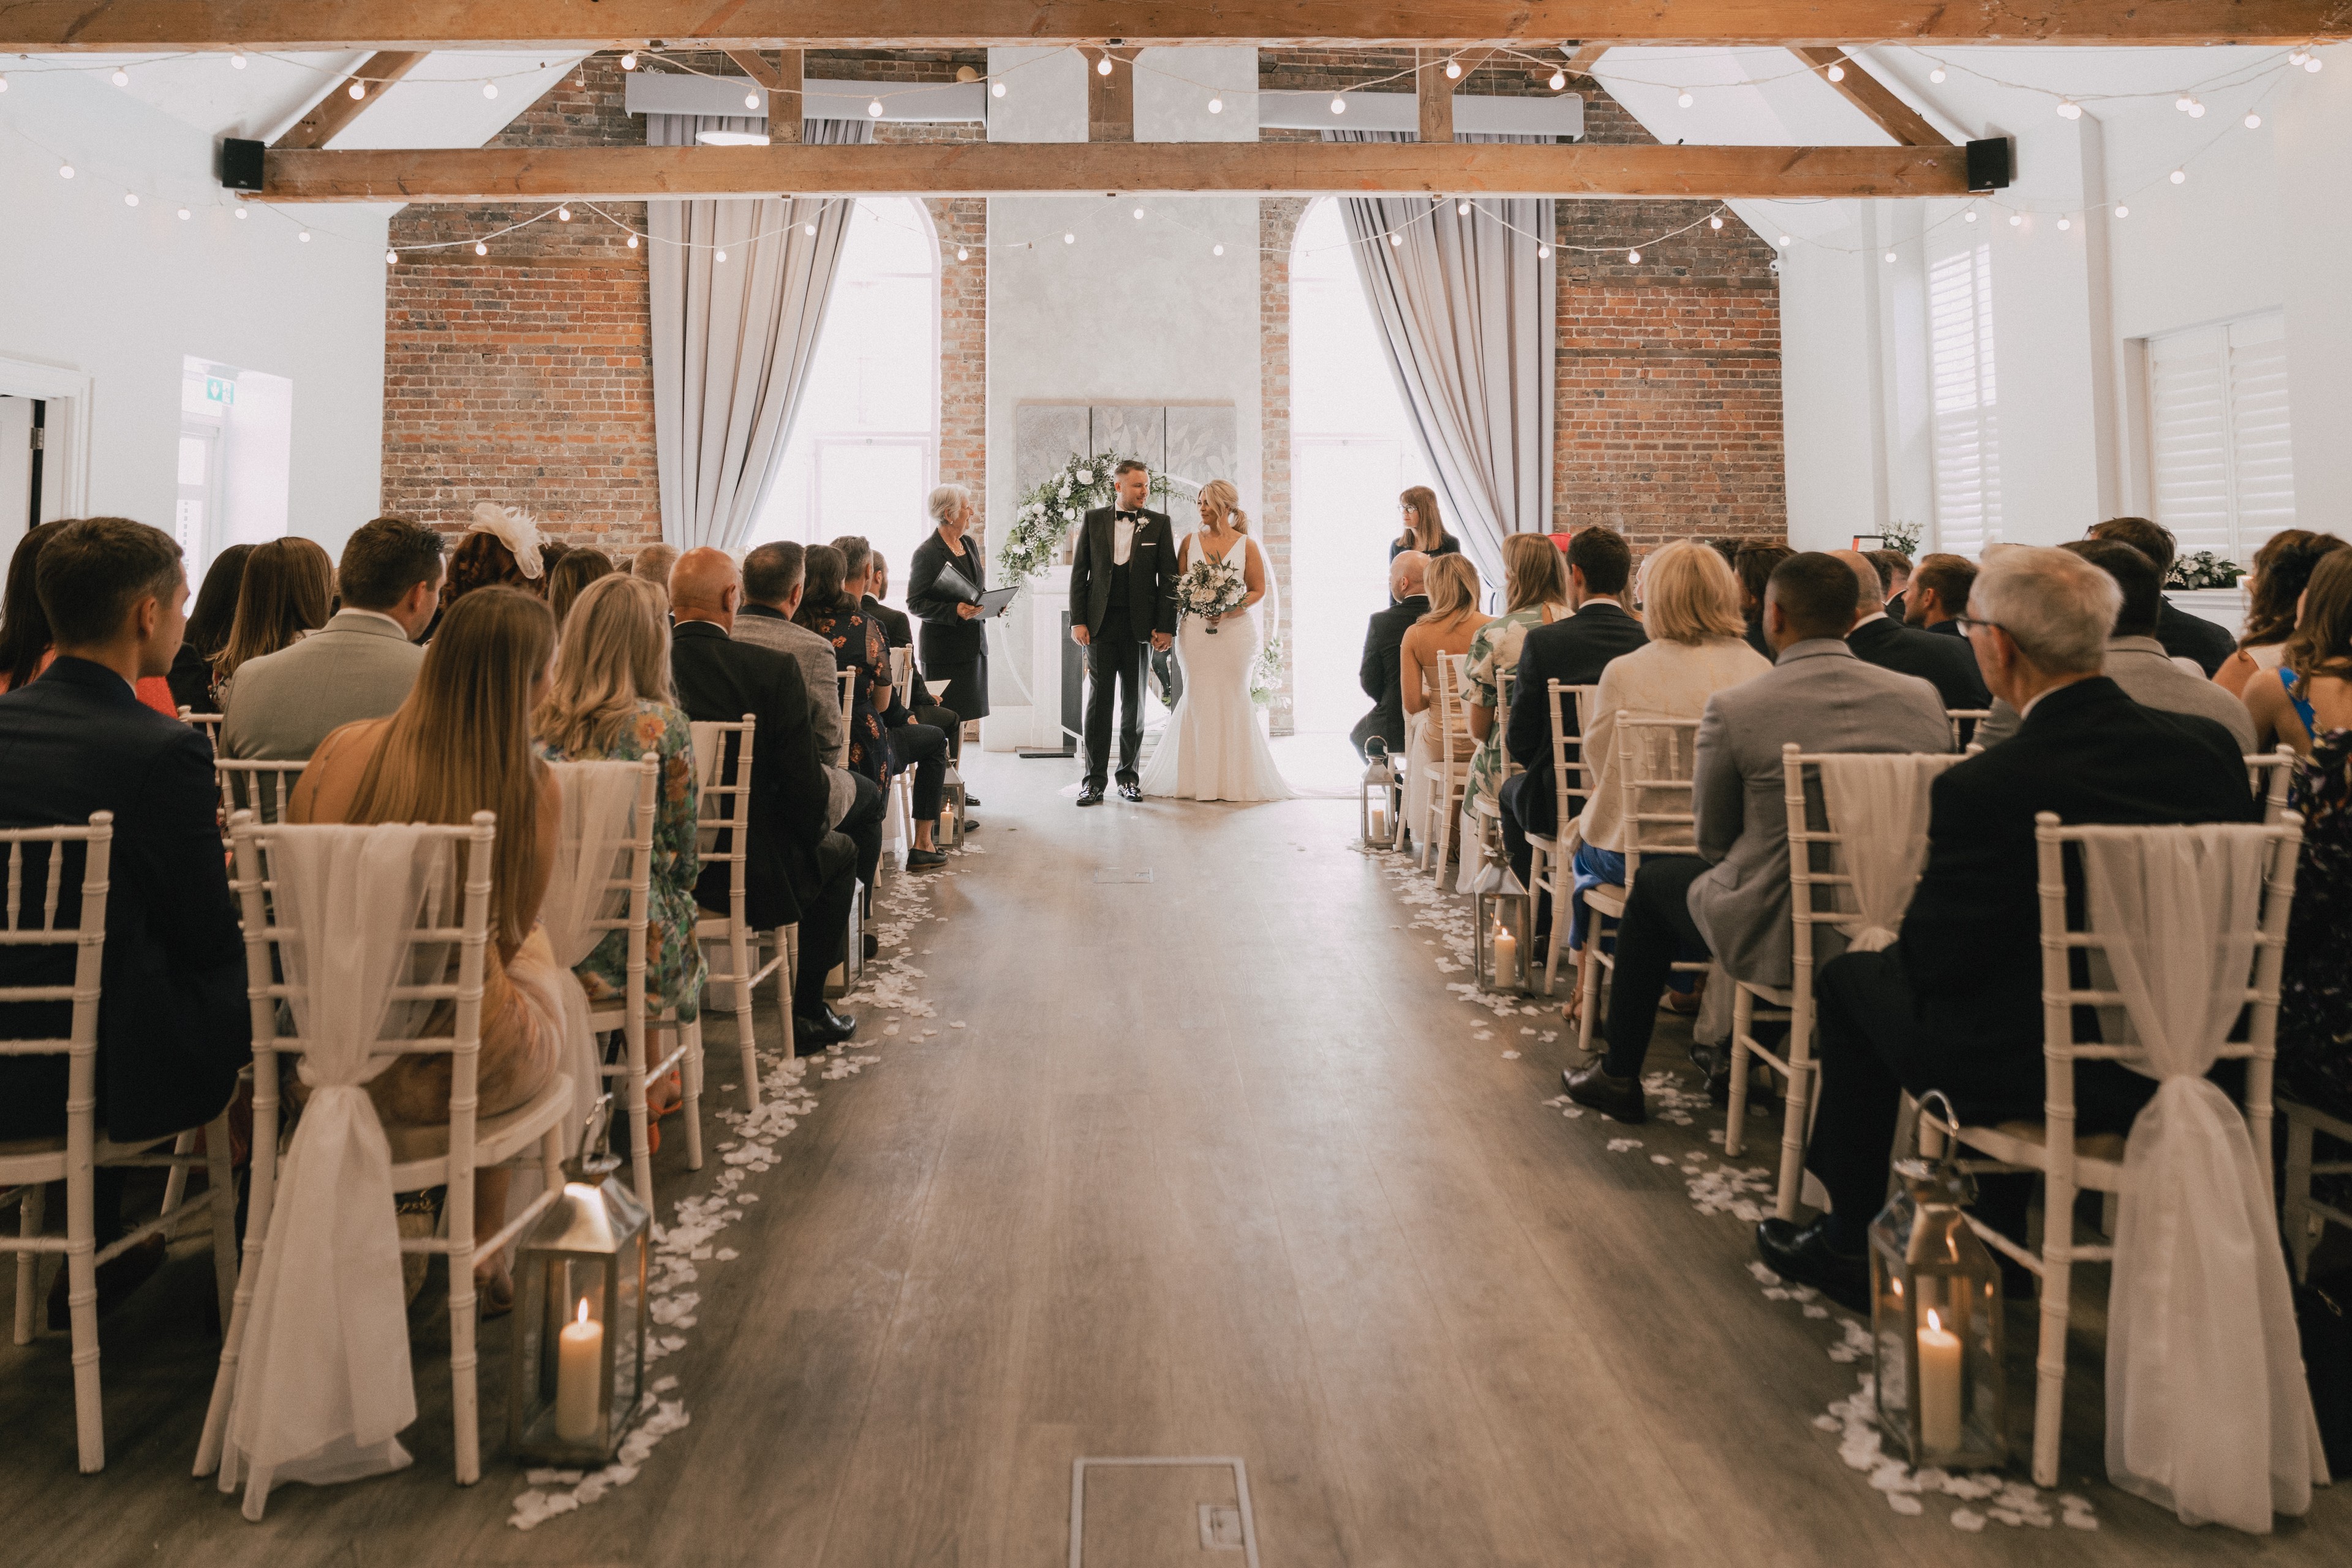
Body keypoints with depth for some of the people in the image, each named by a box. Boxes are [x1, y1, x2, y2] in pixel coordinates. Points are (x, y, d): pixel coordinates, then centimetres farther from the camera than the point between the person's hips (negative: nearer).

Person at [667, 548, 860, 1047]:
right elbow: (804, 782, -17)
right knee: (838, 852, 26)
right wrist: (810, 833, 5)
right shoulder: (774, 670, -19)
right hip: (752, 874, -5)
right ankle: (805, 1014, 25)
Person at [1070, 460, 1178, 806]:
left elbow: (1169, 579, 2)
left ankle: (1128, 776, 17)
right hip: (1100, 623, 0)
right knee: (1098, 701, -1)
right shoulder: (1094, 520, 6)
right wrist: (1077, 621, -4)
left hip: (1140, 624, 0)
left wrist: (1167, 628, -5)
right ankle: (1095, 780, 3)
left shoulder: (1159, 523, 5)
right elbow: (1079, 573, 5)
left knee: (1134, 703, 6)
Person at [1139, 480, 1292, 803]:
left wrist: (1230, 609, -13)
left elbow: (1258, 590, 3)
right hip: (1195, 629, 2)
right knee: (1198, 700, 1)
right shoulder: (1190, 542, 8)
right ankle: (1197, 779, 7)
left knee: (1233, 700, 1)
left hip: (1235, 629, -1)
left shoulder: (1247, 545, 2)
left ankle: (1234, 779, 9)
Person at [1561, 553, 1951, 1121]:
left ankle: (1619, 1077, 36)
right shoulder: (1923, 698, -3)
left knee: (1654, 880, 23)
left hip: (1777, 938, -5)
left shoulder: (1733, 707, -15)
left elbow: (1713, 843, -5)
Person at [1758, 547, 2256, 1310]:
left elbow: (1933, 959, -15)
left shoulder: (1982, 787, -24)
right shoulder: (2212, 747, -5)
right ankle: (1994, 1237, 40)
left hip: (2039, 1079, -6)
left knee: (1853, 976, 15)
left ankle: (1850, 1245, 29)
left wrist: (1913, 926, 8)